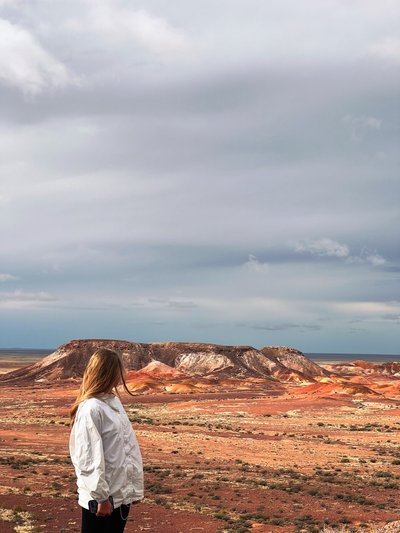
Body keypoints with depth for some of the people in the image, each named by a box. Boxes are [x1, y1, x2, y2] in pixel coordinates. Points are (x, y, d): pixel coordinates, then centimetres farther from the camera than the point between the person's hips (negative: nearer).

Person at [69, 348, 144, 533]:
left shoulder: (114, 401, 6)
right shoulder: (91, 409, -19)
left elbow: (129, 445, 8)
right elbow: (90, 459, -20)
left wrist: (135, 485, 9)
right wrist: (101, 497, -17)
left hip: (122, 493, 8)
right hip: (102, 498, -8)